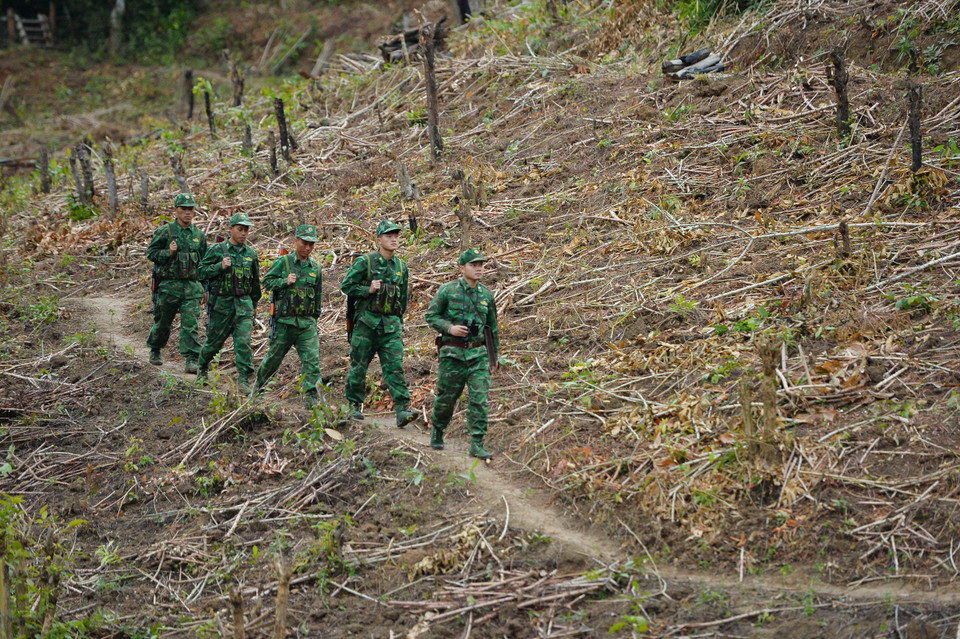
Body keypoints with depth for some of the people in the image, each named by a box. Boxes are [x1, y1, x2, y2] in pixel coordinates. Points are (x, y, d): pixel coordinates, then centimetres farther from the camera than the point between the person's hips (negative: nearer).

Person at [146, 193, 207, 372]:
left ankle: (191, 360, -10)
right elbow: (151, 253, -2)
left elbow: (203, 261, 19)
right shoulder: (165, 232, -3)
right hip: (169, 285, -2)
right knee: (163, 322, 11)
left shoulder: (198, 234, 10)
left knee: (191, 324, -8)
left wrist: (204, 286, 15)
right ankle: (155, 351, 36)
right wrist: (168, 253, -19)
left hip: (191, 286, 2)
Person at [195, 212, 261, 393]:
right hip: (221, 303, -2)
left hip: (244, 304, 2)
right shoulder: (217, 250, -3)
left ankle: (244, 380, -6)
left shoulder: (251, 254, 9)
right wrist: (220, 267, -19)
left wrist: (254, 304, 24)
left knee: (244, 342, -8)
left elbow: (255, 281, 19)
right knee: (214, 340, 9)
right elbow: (202, 271, -4)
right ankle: (202, 368, 35)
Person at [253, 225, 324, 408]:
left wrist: (315, 317, 20)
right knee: (274, 358, 11)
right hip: (284, 322, -3)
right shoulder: (283, 262, -2)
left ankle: (310, 397, -11)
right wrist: (285, 281, -19)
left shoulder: (315, 268, 10)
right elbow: (266, 281, -4)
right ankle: (258, 385, 34)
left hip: (307, 323, 3)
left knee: (312, 360, -11)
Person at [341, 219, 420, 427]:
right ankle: (354, 406, 21)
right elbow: (346, 286, -4)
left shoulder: (401, 267, 11)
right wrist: (368, 290, -17)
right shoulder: (365, 262, -4)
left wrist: (399, 322, 23)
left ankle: (402, 411, -15)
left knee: (395, 367, -7)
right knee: (359, 366, 5)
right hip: (367, 322, -3)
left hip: (391, 326, 3)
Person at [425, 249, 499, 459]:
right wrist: (450, 328, -15)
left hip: (478, 353, 2)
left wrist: (494, 355, 20)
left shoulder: (486, 295, 8)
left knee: (479, 399, -8)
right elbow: (431, 315, 1)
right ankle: (437, 430, 35)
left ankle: (477, 445, -6)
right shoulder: (447, 290, -3)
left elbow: (492, 327, 17)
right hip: (453, 353, -2)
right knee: (447, 397, 8)